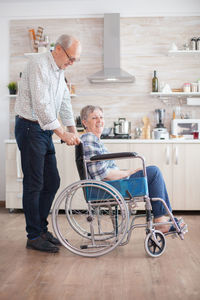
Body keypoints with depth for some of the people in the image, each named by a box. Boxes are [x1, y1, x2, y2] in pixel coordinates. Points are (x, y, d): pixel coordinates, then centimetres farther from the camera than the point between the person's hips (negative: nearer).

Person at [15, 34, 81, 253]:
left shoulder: (59, 71, 14)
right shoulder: (38, 65, -16)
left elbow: (64, 103, 17)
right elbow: (41, 105, -23)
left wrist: (73, 131, 8)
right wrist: (62, 133, -22)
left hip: (45, 130, 9)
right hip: (30, 127, -9)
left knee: (52, 182, 10)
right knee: (34, 184, -4)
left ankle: (41, 229, 23)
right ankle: (34, 237, 6)